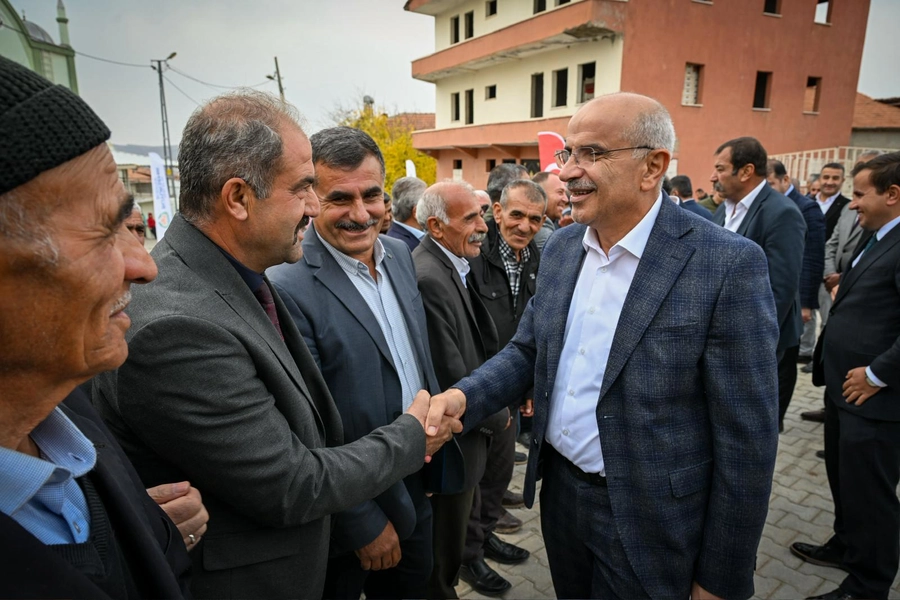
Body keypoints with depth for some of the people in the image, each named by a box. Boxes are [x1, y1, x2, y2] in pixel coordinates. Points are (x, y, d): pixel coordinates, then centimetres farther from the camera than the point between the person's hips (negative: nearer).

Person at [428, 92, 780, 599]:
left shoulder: (729, 265, -19)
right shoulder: (561, 248, -1)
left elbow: (746, 439, -16)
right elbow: (527, 349, 7)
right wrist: (464, 396, -12)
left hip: (648, 520, -5)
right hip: (559, 491, 6)